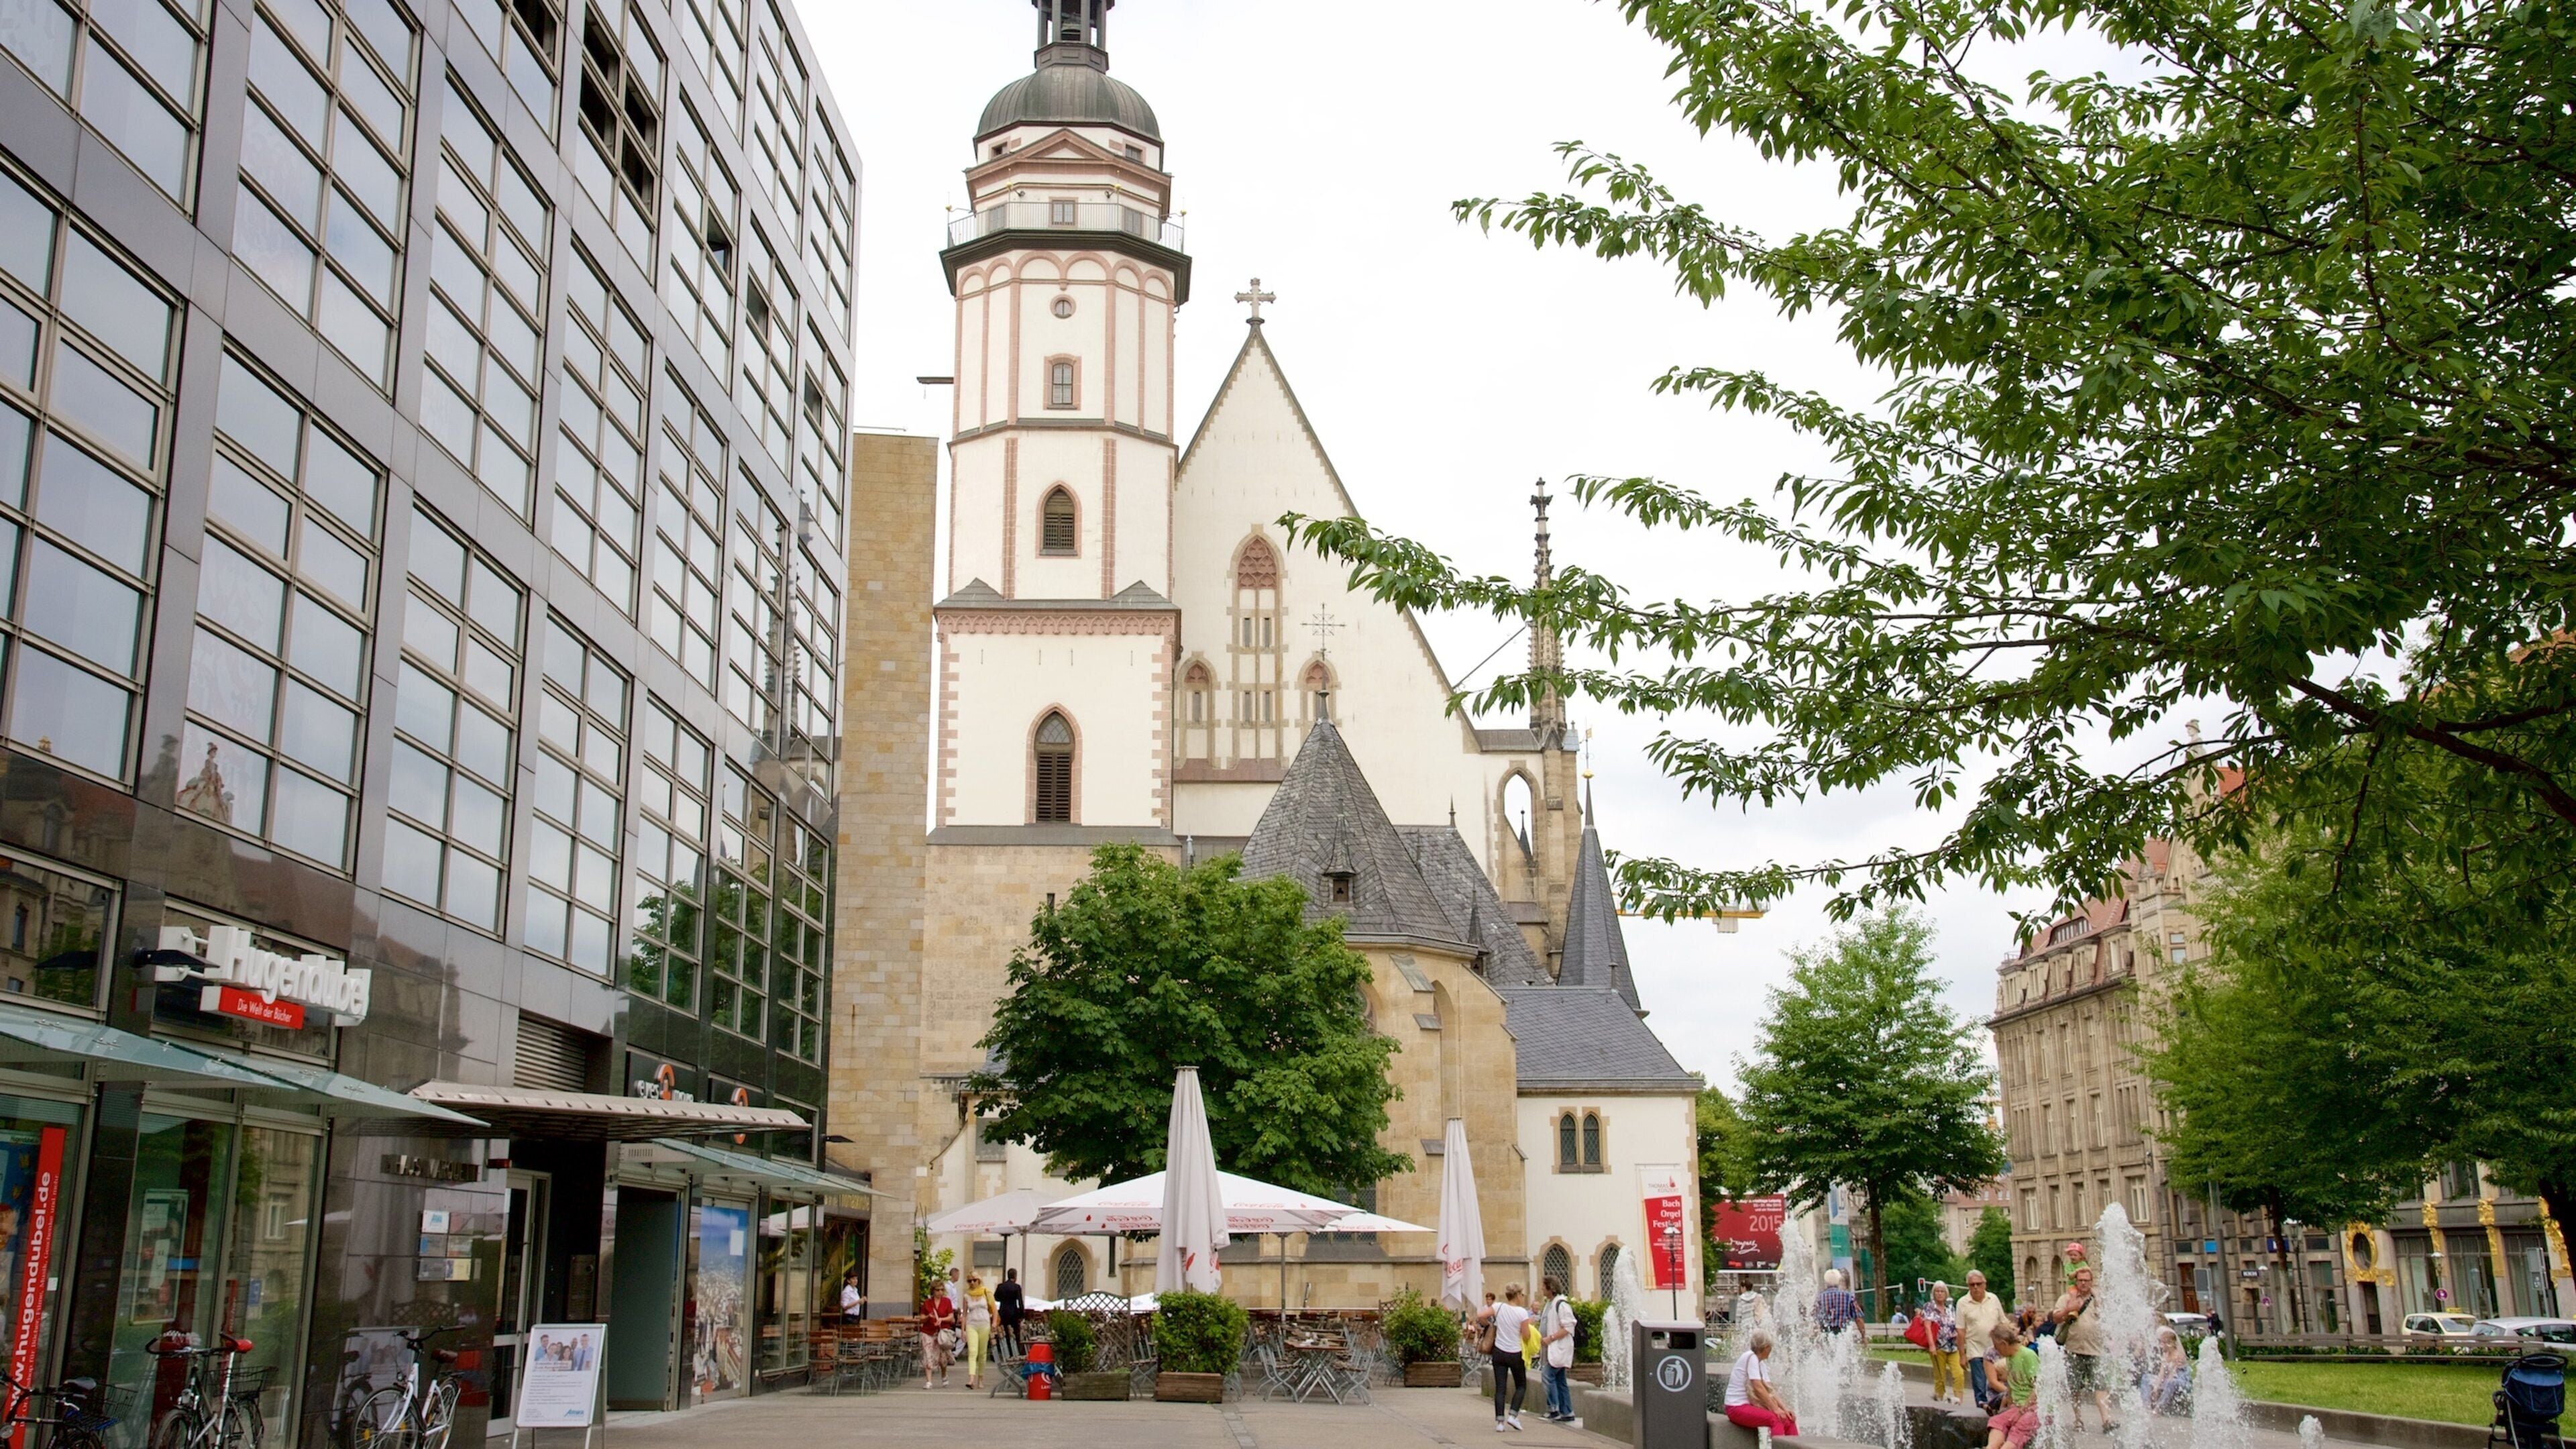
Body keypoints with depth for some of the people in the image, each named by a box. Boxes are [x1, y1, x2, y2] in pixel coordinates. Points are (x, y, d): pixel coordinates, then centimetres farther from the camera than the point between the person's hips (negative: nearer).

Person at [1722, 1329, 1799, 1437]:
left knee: (1788, 1419, -2)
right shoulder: (1751, 1357, -13)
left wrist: (1784, 1408, -3)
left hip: (1750, 1405, 9)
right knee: (1775, 1419, -27)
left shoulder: (1761, 1363, 15)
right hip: (1737, 1408, -9)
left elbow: (1769, 1390, 10)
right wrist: (1776, 1409, -20)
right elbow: (1758, 1388, -20)